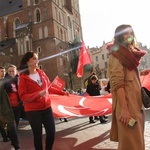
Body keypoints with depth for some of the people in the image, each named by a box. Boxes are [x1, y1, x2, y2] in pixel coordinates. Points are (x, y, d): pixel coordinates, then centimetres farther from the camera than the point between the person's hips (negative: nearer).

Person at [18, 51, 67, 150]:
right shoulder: (23, 77, -8)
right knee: (38, 135, 4)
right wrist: (38, 94, -26)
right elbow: (23, 96, -13)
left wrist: (62, 92, 14)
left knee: (51, 132, 7)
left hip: (46, 108, 5)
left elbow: (49, 88, 16)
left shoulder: (41, 73, 6)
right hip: (33, 110, -4)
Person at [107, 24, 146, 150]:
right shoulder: (117, 55, -8)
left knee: (136, 139, 15)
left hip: (135, 101, 9)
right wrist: (124, 109, -25)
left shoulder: (129, 53, 20)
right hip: (127, 103, -9)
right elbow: (118, 84, -19)